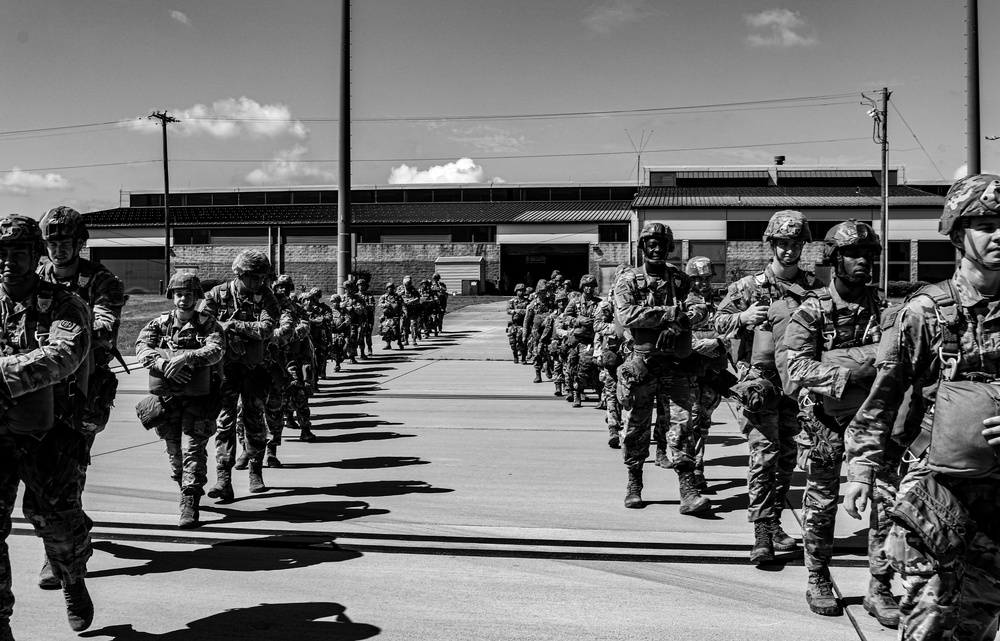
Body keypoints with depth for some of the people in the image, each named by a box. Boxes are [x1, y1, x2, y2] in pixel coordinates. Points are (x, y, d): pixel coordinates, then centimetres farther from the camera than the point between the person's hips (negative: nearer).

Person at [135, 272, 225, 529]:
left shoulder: (208, 323, 0)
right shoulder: (160, 323, 6)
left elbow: (216, 350, -18)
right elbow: (142, 348, -9)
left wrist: (185, 357, -31)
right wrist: (166, 366, -26)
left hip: (198, 398, -3)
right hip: (166, 397, 3)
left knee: (193, 450, -9)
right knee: (174, 450, 13)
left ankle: (190, 505, -7)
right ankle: (186, 490, 36)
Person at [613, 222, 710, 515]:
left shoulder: (680, 279, 12)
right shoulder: (627, 280, 2)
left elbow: (700, 307, -3)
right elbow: (626, 315, -15)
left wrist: (677, 324, -21)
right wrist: (669, 312, -17)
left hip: (675, 363, 2)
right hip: (640, 362, -2)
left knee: (683, 423, -6)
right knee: (636, 428, 7)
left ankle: (688, 491, -5)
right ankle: (634, 484, 24)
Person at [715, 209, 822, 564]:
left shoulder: (814, 286, 7)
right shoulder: (749, 286, 0)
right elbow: (719, 321, 6)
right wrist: (743, 317, -12)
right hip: (760, 379, -4)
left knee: (787, 456, 11)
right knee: (764, 453, -10)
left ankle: (774, 522, 24)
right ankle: (762, 532, -9)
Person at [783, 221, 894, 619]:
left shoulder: (883, 307, 6)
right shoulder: (811, 311, -5)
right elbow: (798, 368, -14)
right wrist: (852, 367, -25)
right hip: (827, 418, -3)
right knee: (821, 503, 8)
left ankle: (880, 588, 13)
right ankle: (818, 582, 24)